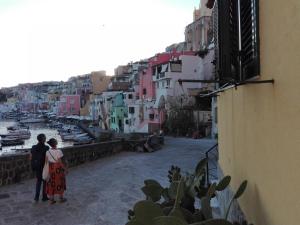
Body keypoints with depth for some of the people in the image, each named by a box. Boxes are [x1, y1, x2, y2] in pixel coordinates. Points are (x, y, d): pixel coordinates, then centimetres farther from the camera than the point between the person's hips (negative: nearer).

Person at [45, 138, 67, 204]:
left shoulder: (48, 152, -4)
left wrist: (48, 169, 10)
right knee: (60, 182, 10)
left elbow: (46, 161, -1)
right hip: (58, 168, -4)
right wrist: (64, 168, -6)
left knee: (52, 182, 12)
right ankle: (61, 198, 22)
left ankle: (51, 199, 16)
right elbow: (60, 161, -19)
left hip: (51, 168, 4)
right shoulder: (59, 151, -20)